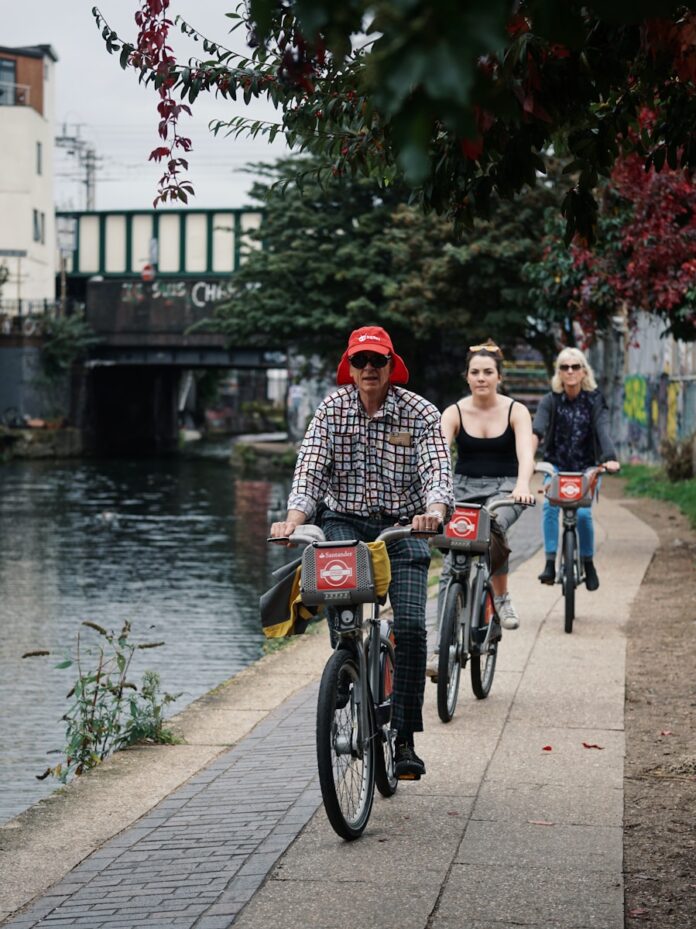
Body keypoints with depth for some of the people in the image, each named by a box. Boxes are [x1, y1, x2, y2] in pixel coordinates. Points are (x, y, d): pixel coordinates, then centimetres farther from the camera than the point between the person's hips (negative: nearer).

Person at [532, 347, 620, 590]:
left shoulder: (594, 400, -8)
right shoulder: (550, 401, -8)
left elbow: (603, 430, -23)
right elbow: (537, 429, -25)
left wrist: (610, 458, -42)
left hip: (586, 468, 0)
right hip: (556, 466, 1)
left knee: (582, 513, -17)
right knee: (550, 505, -24)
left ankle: (588, 563, 6)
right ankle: (550, 563, -20)